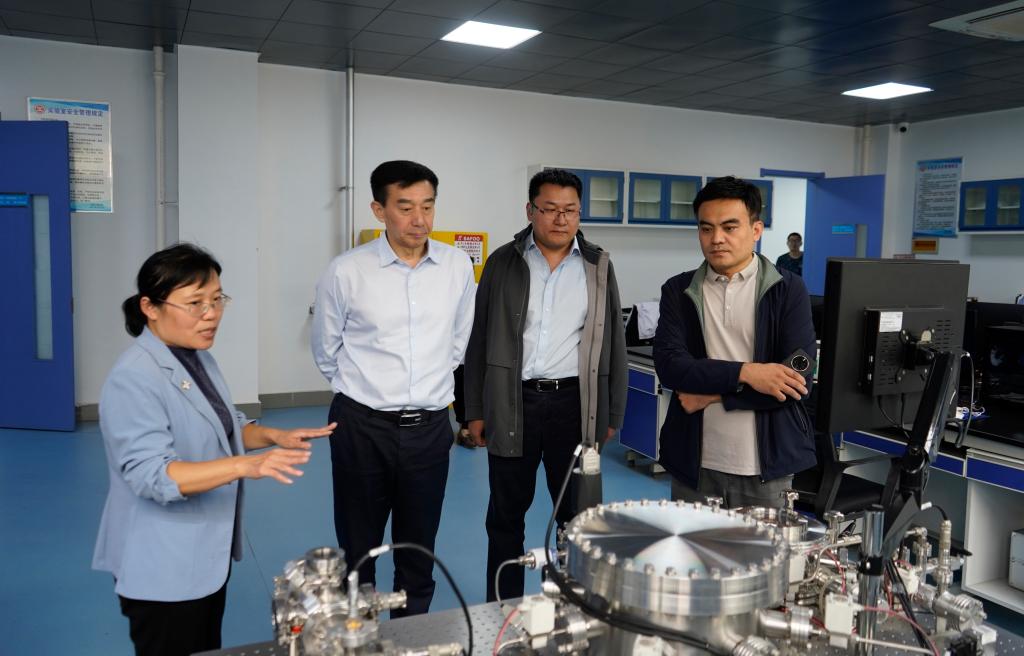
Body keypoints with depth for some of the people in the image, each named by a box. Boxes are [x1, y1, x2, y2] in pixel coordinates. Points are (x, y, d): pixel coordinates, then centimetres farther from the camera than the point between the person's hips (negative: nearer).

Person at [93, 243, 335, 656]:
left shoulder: (198, 357, 4)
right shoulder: (134, 379, -23)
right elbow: (152, 475, -30)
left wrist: (274, 436, -2)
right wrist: (246, 466, -41)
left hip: (207, 552, 9)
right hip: (164, 566, -9)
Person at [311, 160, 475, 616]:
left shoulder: (458, 266, -2)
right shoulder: (346, 272, -9)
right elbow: (326, 351, 5)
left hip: (429, 427, 2)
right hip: (362, 426, -2)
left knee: (419, 550, 15)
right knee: (357, 549, 12)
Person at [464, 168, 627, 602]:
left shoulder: (598, 266, 5)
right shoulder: (503, 263, 3)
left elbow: (613, 342, 7)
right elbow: (479, 341, 5)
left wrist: (612, 414, 5)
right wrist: (475, 409, 3)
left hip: (574, 403, 0)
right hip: (511, 403, 0)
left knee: (576, 513, 9)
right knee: (506, 514, 11)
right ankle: (503, 611, 27)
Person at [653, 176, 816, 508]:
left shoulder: (788, 289, -1)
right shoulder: (678, 291, 4)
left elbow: (798, 379, -10)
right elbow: (669, 365, -9)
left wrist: (712, 393, -12)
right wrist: (744, 373, -19)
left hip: (767, 467, -1)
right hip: (695, 465, 2)